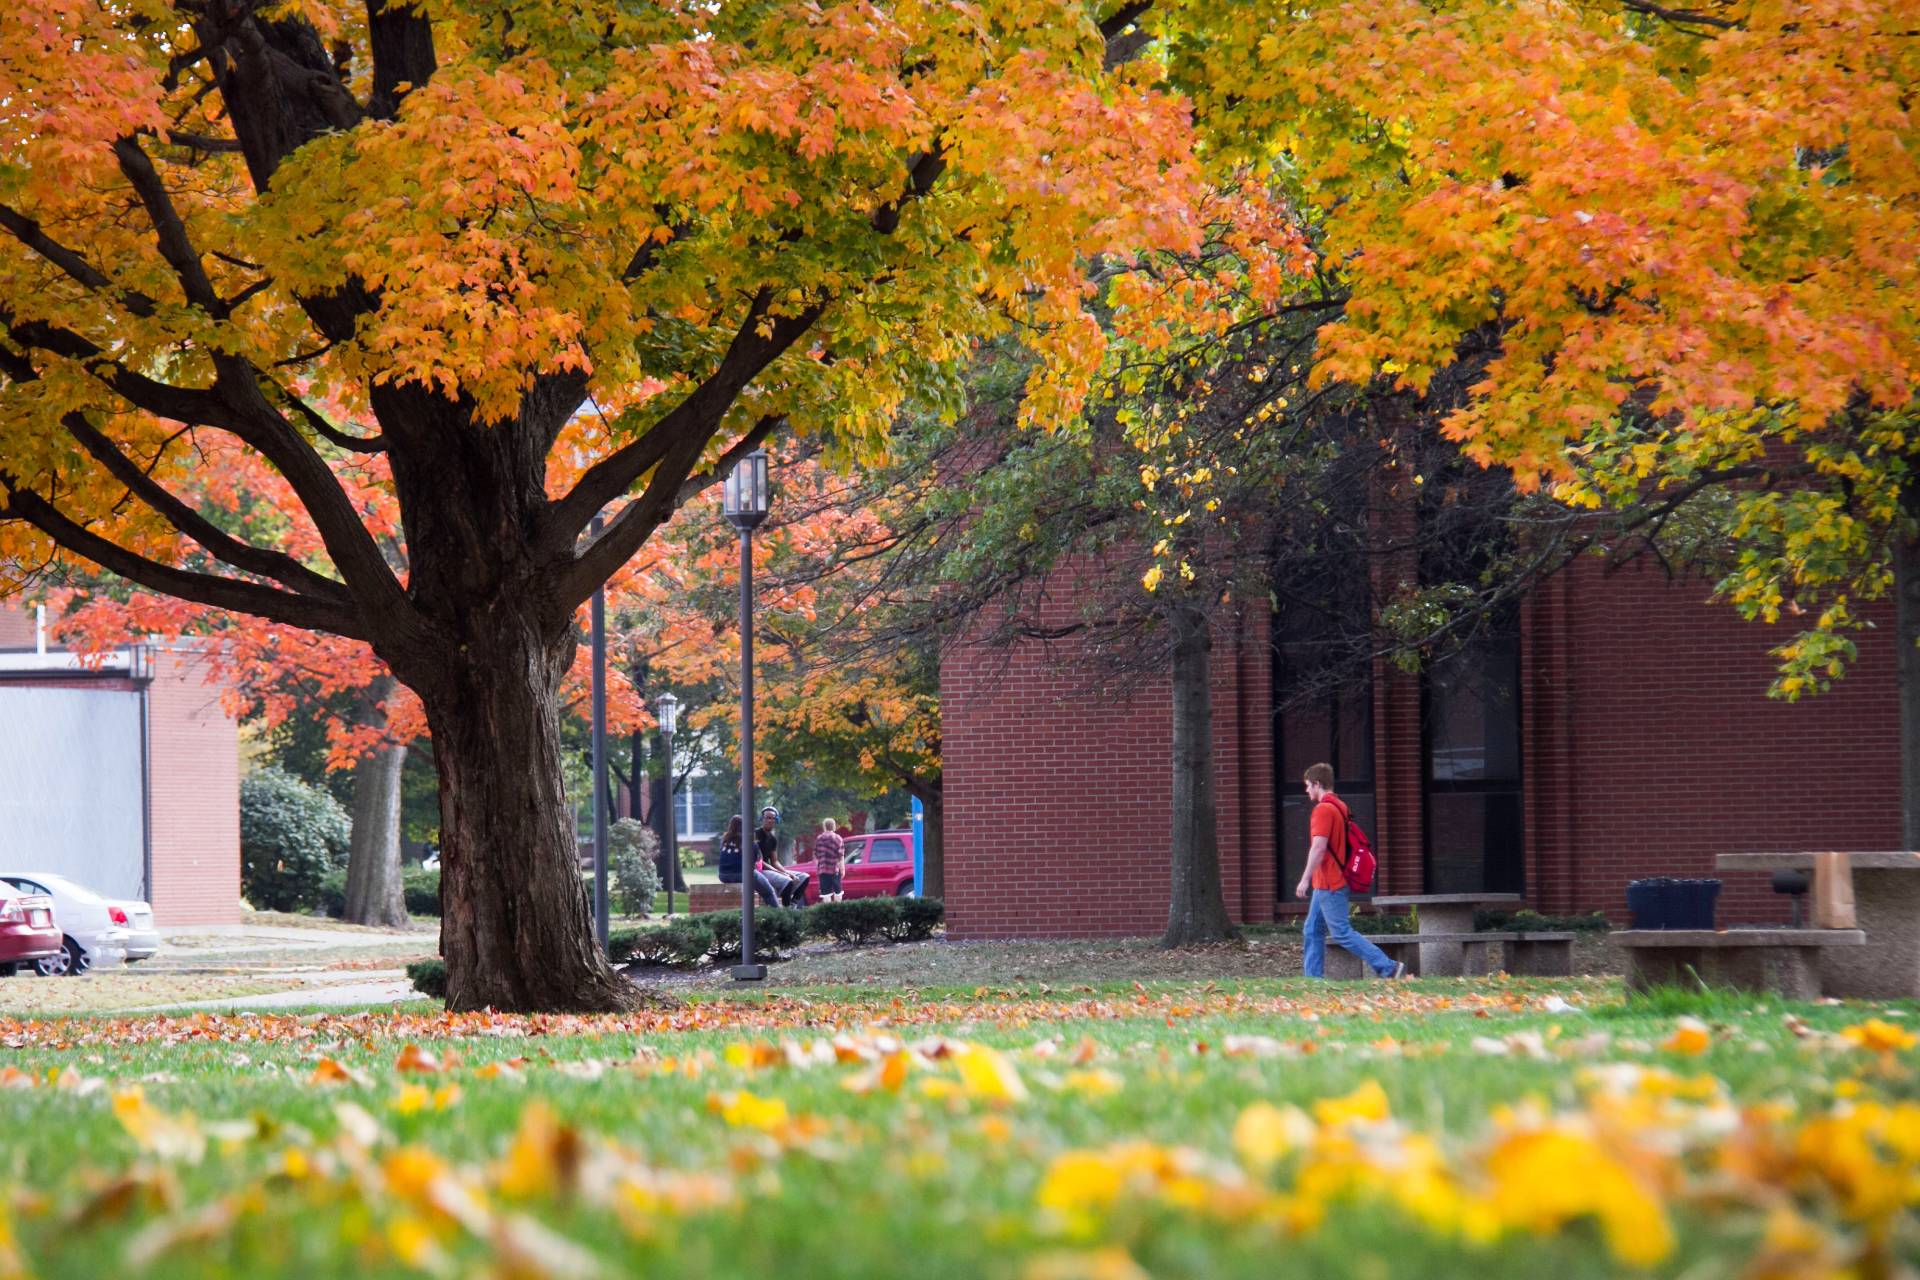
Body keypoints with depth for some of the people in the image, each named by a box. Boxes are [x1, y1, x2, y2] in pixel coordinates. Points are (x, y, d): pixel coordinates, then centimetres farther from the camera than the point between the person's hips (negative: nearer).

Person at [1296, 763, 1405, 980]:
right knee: (1313, 931, 12)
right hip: (1326, 883, 10)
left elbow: (1318, 847, -23)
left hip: (1328, 885, -10)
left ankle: (1389, 968, -12)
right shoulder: (1340, 806, 15)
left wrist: (1305, 879, -22)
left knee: (1342, 933, -9)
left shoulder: (1323, 809, -15)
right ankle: (1313, 977, 11)